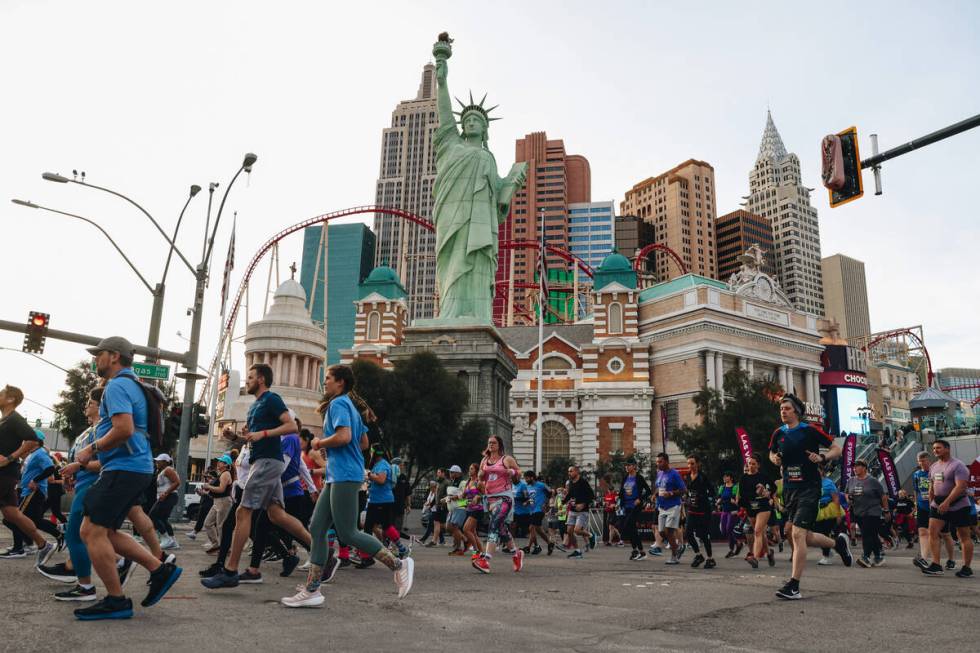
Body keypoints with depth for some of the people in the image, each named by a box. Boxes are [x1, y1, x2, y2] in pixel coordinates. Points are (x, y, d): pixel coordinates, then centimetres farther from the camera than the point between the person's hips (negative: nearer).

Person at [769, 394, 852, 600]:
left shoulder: (810, 430, -6)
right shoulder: (778, 433, 8)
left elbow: (837, 449, -1)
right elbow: (772, 452, 25)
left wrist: (822, 457, -19)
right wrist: (774, 459, 2)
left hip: (809, 488, -6)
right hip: (789, 489, 6)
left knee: (798, 533, -15)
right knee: (802, 537, 11)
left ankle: (794, 586, -10)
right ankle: (837, 543, 40)